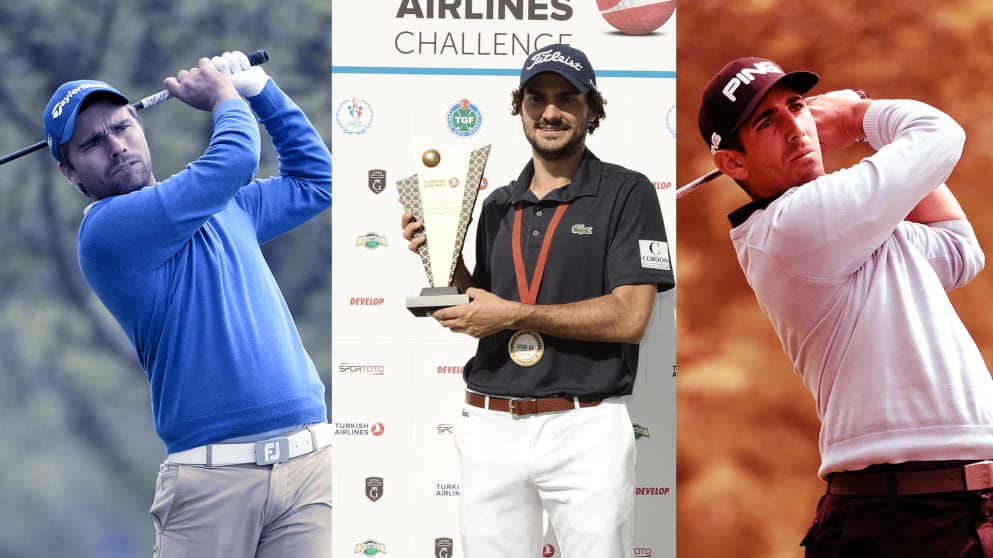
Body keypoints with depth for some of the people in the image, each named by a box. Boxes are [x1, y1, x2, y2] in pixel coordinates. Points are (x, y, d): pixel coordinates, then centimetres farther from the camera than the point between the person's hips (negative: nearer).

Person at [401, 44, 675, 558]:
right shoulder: (498, 206, 14)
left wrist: (514, 314, -14)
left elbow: (629, 317, -13)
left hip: (585, 431, -5)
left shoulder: (626, 194, -3)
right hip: (490, 428, 5)